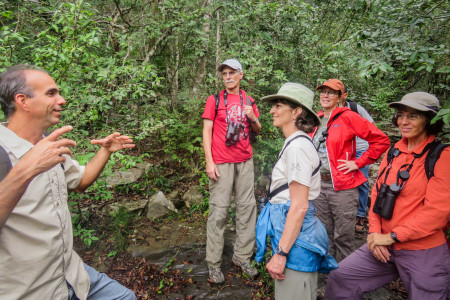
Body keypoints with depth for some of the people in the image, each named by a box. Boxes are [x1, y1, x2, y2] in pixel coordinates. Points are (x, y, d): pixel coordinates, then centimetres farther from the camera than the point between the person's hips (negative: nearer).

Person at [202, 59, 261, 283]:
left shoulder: (249, 101, 14)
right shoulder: (214, 99, 2)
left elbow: (257, 130, 19)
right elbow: (206, 131, -3)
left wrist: (253, 118, -4)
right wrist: (209, 162, -12)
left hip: (245, 160, 5)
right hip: (221, 162, -4)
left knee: (247, 206, 7)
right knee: (218, 210, -3)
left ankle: (242, 256, 21)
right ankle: (213, 263, 8)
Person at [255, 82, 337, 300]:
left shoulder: (297, 146, -19)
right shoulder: (296, 143, 10)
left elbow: (299, 207, -22)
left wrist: (281, 253, -18)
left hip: (295, 237, -9)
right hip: (294, 231, 9)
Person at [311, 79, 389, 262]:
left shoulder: (347, 117, -7)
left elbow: (381, 140, -9)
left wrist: (358, 163, -11)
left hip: (342, 186, -6)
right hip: (319, 184, 6)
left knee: (343, 236, 4)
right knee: (324, 233, 17)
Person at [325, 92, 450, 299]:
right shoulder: (394, 152, 6)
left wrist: (392, 237, -15)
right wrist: (374, 232, -3)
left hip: (424, 253, -5)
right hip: (383, 247, 5)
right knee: (340, 278, 4)